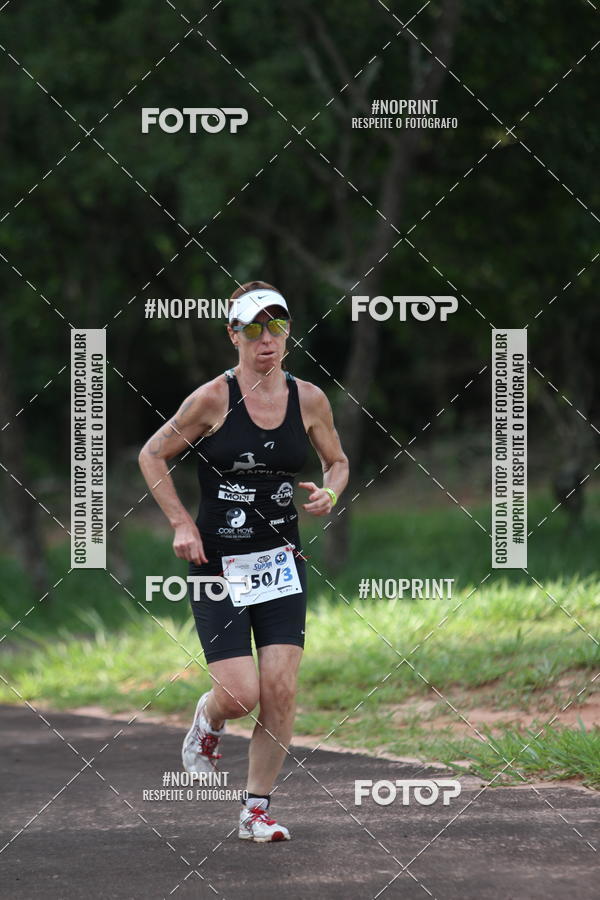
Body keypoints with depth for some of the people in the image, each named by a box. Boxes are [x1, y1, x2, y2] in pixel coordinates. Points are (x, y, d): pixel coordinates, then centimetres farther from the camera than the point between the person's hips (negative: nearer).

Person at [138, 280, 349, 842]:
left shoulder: (309, 400, 2)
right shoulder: (214, 398, -9)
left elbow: (337, 462, 18)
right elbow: (152, 455, 1)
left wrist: (329, 494, -4)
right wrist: (182, 523, -7)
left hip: (282, 563, 3)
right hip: (218, 564, -3)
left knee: (280, 692, -7)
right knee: (241, 695, -10)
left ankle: (257, 810, 7)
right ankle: (208, 718, 28)